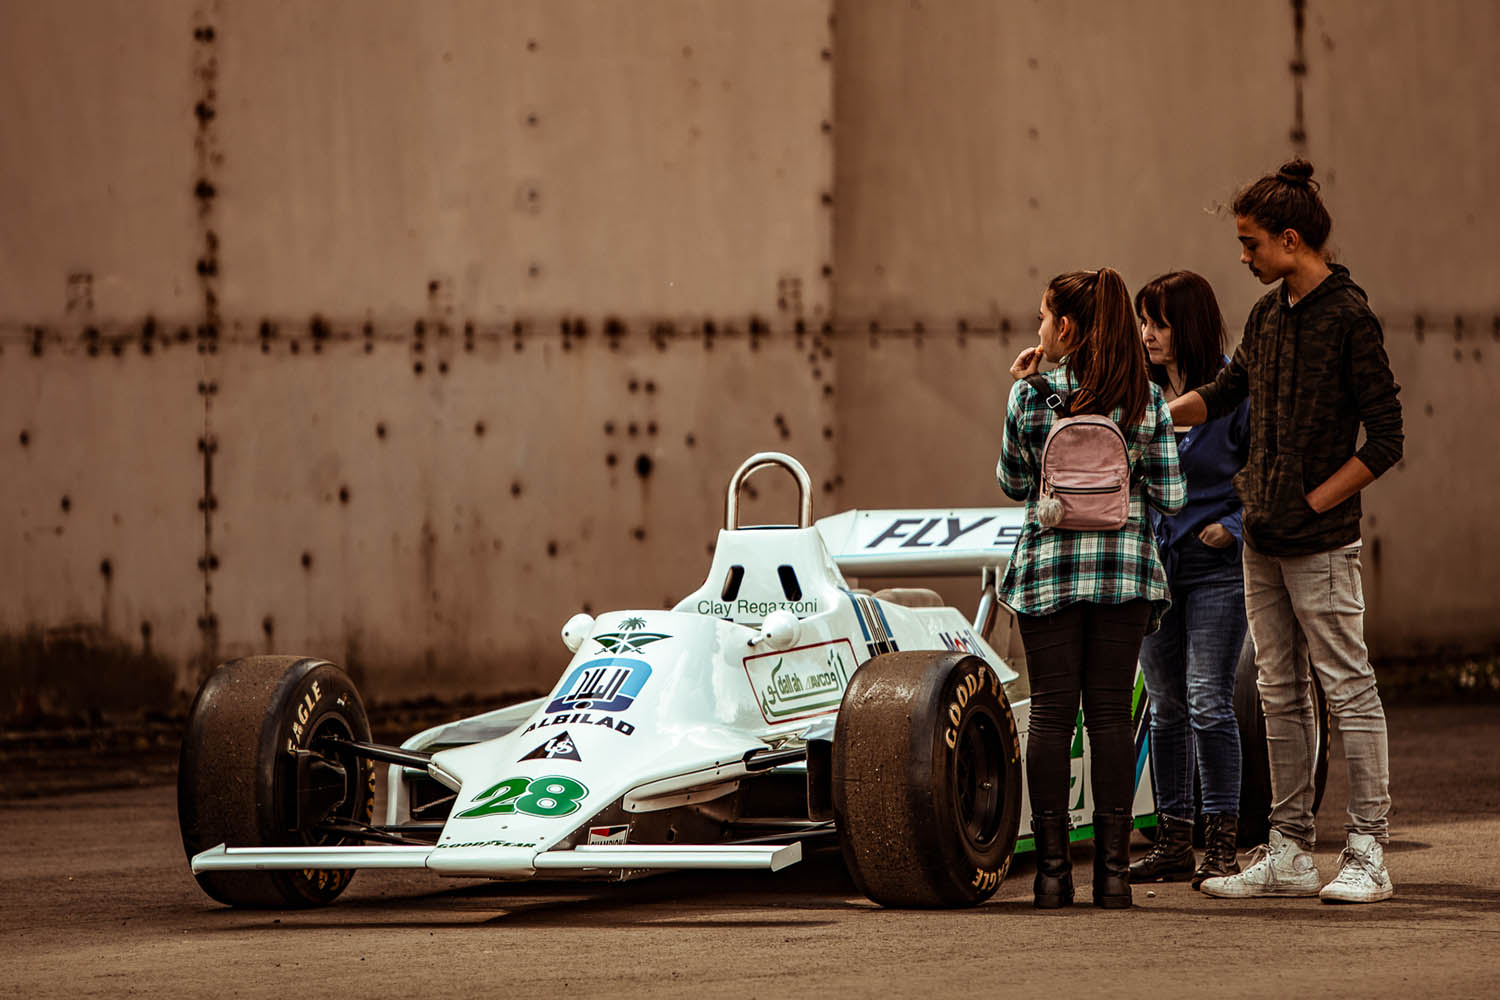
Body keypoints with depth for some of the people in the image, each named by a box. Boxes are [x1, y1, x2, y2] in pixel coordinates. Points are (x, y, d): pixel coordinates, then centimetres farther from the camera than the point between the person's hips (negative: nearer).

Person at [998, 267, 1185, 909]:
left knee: (1050, 715, 3)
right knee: (1111, 714, 5)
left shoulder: (1032, 396, -5)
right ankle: (1113, 870, 2)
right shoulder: (1148, 400, 0)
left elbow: (1014, 485, 7)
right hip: (1125, 566, 2)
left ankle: (1052, 869, 1)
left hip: (1049, 566, -1)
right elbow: (1169, 497, -2)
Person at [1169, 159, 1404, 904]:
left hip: (1320, 543, -8)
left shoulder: (1348, 318, -11)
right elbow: (1224, 394, 24)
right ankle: (1289, 852, 15)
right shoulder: (1268, 314, 11)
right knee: (1280, 695, 10)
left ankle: (1368, 855, -1)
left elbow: (1385, 438, -12)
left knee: (1347, 689, -4)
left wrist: (1314, 502, -12)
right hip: (1263, 540, 8)